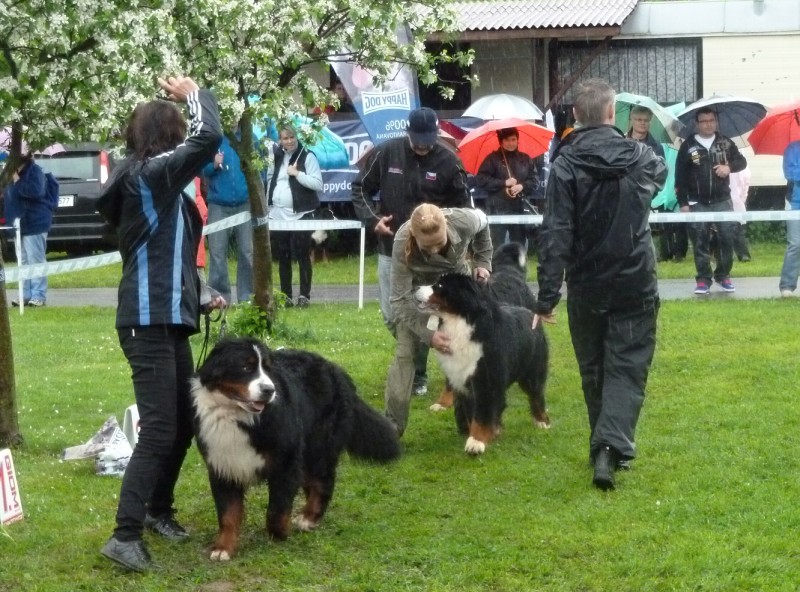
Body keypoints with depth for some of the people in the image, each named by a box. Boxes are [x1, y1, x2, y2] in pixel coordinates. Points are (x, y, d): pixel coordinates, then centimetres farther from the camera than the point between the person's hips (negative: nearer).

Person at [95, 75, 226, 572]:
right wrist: (194, 93, -4)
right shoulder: (148, 175, -12)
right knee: (159, 430, -13)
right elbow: (209, 137, -21)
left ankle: (158, 510, 30)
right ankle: (125, 535, -12)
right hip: (148, 323, -10)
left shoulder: (157, 186, 16)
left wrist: (201, 297, 17)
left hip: (168, 320, 10)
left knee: (184, 423, 15)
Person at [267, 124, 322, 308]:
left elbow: (318, 184, -11)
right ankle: (285, 296, 12)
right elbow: (270, 180, 23)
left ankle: (304, 295, 2)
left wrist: (297, 173, -17)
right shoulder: (277, 156, 13)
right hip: (278, 215, 5)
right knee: (283, 257, 7)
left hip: (301, 215, -5)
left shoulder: (307, 156, -4)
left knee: (302, 255, -3)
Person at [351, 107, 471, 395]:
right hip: (391, 250, 2)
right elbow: (361, 188, 6)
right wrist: (372, 219, -10)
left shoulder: (448, 162, -7)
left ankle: (418, 375, 12)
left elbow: (463, 206, 2)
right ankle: (413, 359, 32)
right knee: (393, 316, 7)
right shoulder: (385, 153, -5)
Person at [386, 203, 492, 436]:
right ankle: (393, 423, -9)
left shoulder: (464, 221, -35)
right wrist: (428, 334, -44)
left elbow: (483, 223, -6)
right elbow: (401, 301, -33)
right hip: (418, 286, -2)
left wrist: (483, 262, -7)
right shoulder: (402, 244, -39)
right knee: (405, 351, -12)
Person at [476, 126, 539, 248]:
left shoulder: (525, 159, 12)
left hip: (520, 209, 4)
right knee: (497, 246, -7)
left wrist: (522, 186, -12)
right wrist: (504, 183, -11)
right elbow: (481, 180, -6)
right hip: (498, 209, -4)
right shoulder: (493, 158, 2)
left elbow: (535, 180, 9)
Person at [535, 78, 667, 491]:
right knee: (627, 368, 0)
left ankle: (605, 446, 23)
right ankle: (611, 447, -18)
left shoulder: (566, 164, -10)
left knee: (594, 371, 14)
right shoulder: (640, 158, -1)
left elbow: (555, 235, -16)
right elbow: (661, 174, 25)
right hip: (634, 286, 1)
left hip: (587, 289, 0)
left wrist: (547, 297, -14)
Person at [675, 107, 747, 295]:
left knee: (727, 240, -2)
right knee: (700, 243, 0)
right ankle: (703, 279, 6)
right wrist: (683, 202, -5)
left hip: (723, 201, 1)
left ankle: (723, 276, 12)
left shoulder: (726, 143, 7)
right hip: (698, 204, -1)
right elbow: (680, 177, 0)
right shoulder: (687, 146, 1)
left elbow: (742, 161, 5)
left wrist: (729, 166, -18)